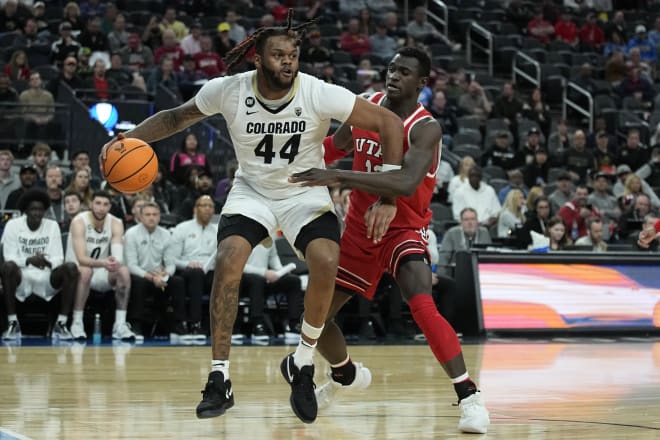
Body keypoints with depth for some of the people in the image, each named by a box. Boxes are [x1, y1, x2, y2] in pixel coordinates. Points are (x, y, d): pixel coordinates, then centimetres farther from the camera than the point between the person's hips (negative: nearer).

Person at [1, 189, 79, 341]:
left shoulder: (52, 226, 4)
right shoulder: (13, 225, -2)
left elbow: (58, 259, -2)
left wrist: (47, 262, -27)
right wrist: (29, 260, -29)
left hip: (47, 278, 2)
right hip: (21, 277, -2)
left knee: (71, 268, -26)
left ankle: (61, 324, -21)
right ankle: (13, 323, -24)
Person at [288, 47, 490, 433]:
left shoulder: (425, 129, -22)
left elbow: (406, 184, -40)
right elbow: (337, 144, 21)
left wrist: (338, 176, -44)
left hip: (404, 229, -6)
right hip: (360, 228, 6)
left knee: (423, 305, -31)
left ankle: (470, 396, -23)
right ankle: (346, 375, 41)